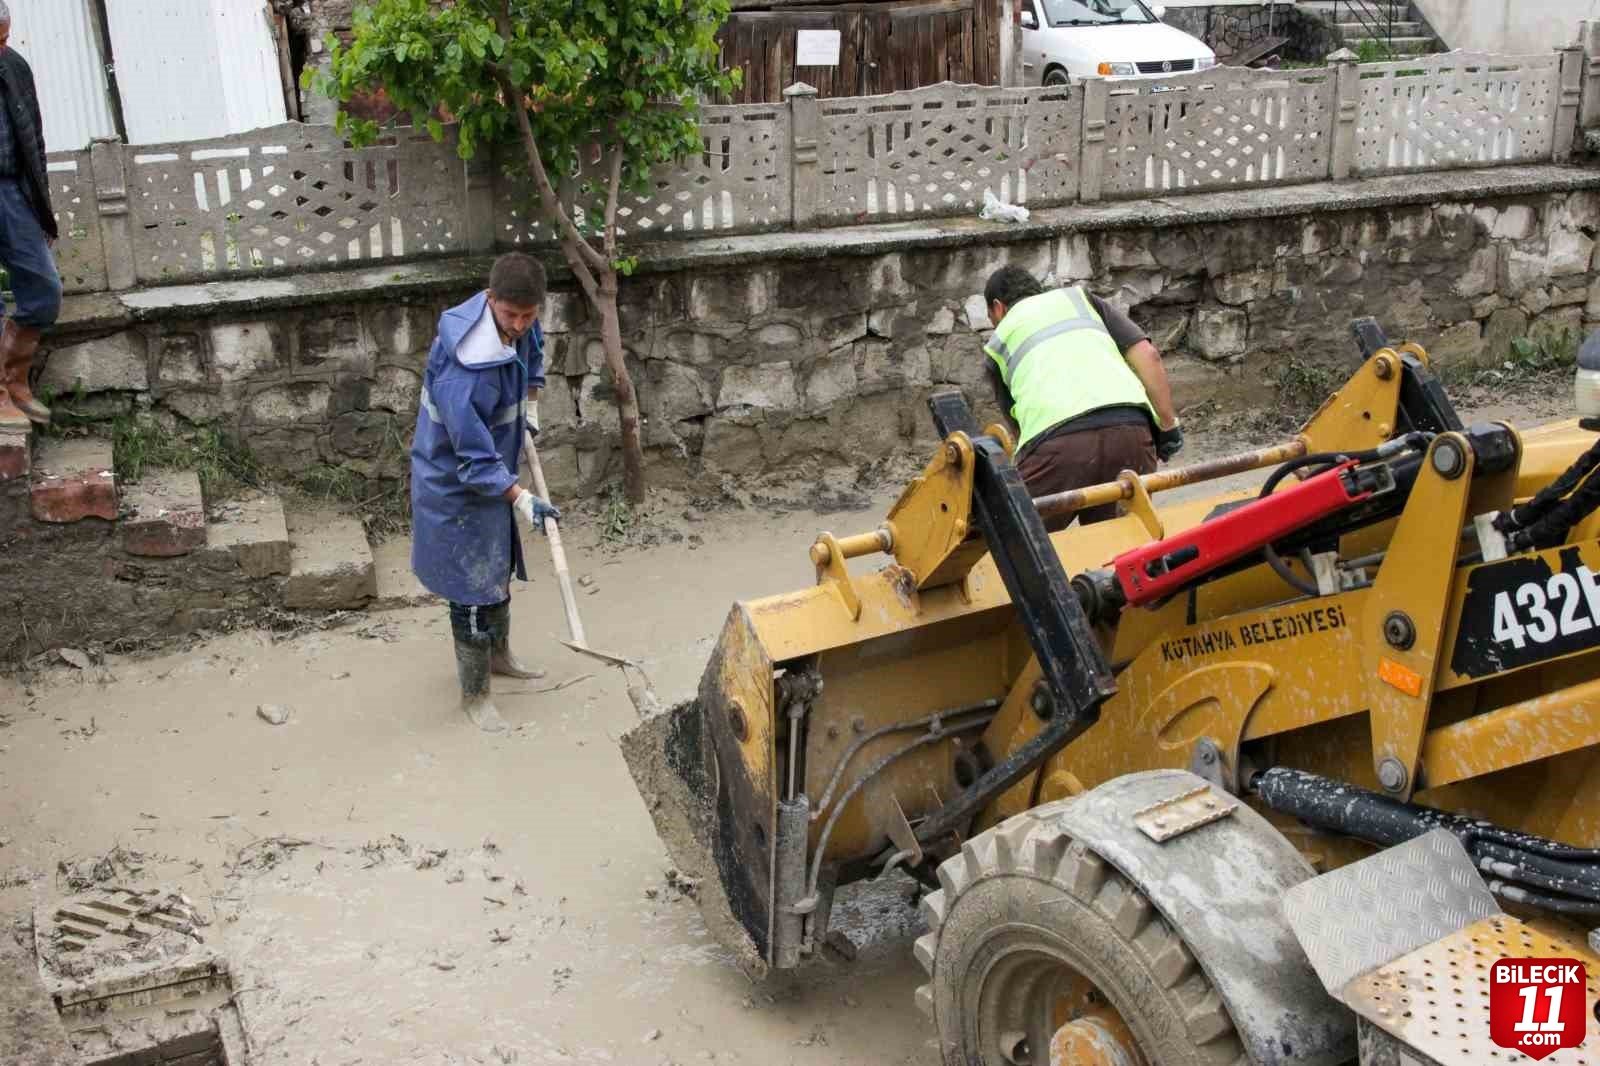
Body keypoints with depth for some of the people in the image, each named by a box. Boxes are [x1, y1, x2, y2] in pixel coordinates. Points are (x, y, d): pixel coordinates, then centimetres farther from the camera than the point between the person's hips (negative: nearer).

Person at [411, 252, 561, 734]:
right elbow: (475, 457, -31)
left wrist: (530, 405, 12)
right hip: (458, 486, -9)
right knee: (474, 589, 2)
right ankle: (474, 694, 18)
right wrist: (521, 498, -31)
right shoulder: (466, 369, -37)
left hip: (492, 470, 9)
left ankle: (499, 656, 45)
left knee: (499, 570, 24)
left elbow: (533, 349, 17)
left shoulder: (518, 323, -10)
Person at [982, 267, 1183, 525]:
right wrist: (1168, 425, 16)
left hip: (1057, 443, -2)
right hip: (1131, 429, 2)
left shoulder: (997, 342, 28)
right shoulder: (1080, 298, 30)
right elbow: (1147, 355, 16)